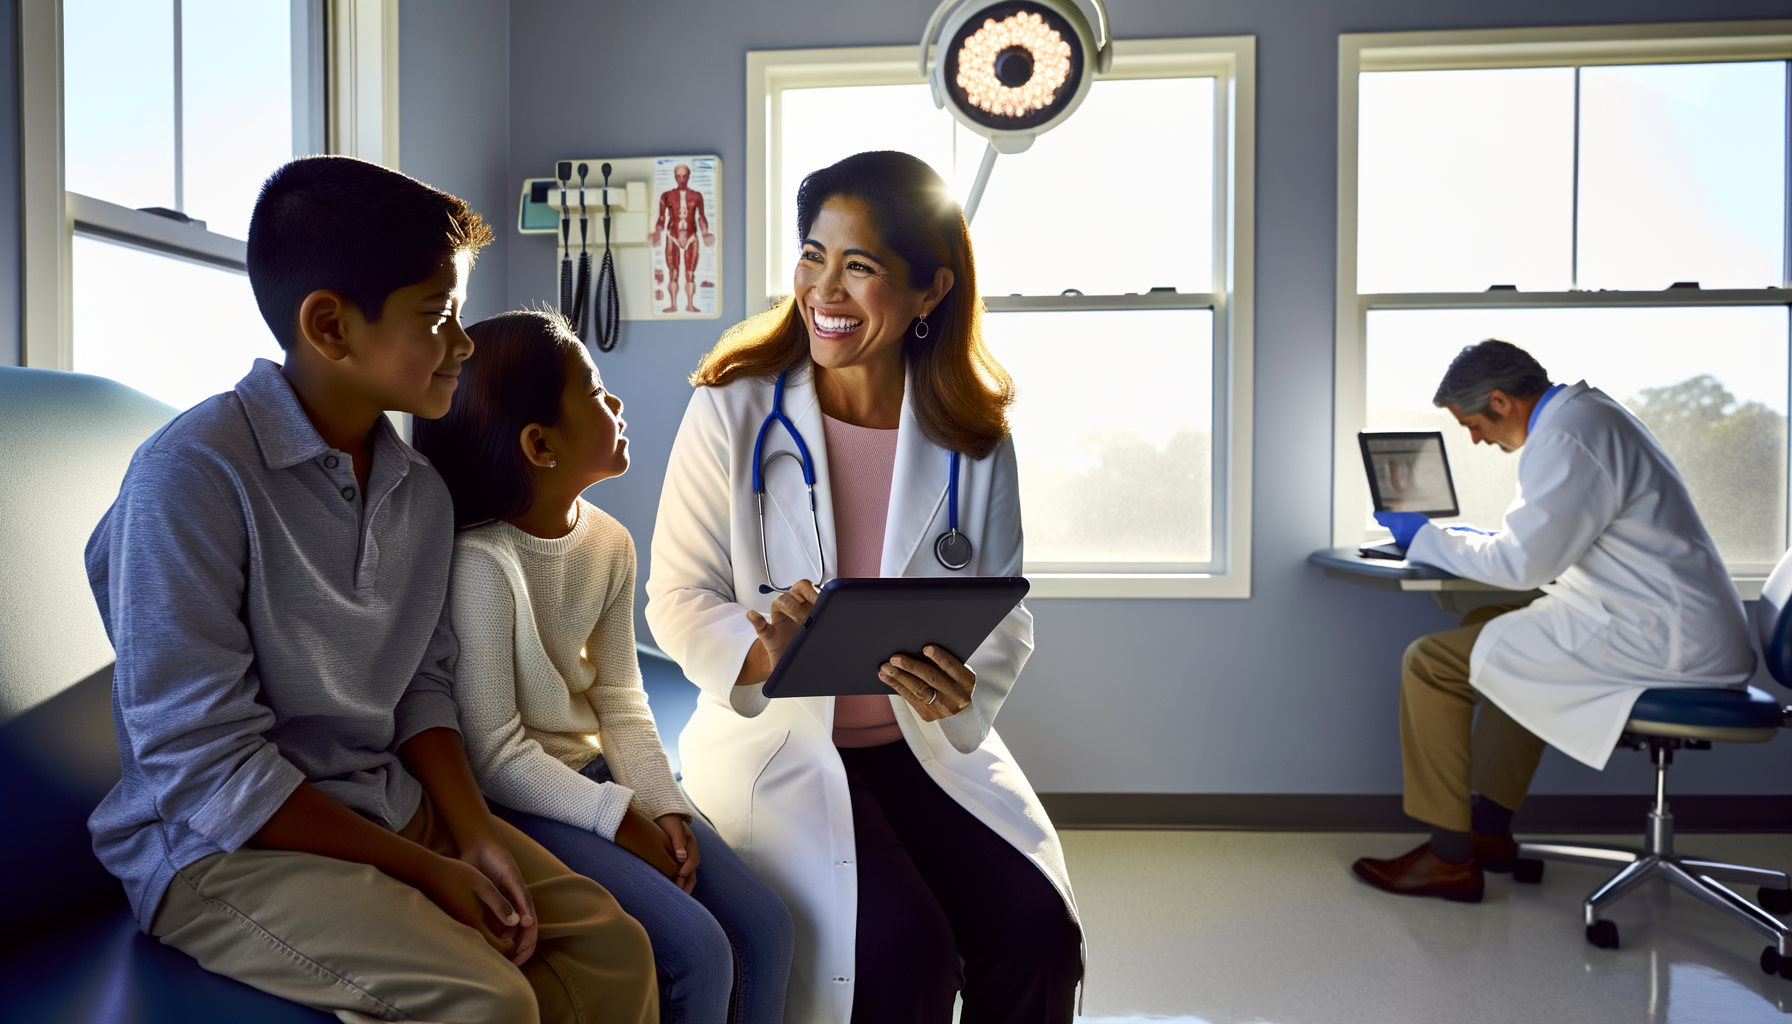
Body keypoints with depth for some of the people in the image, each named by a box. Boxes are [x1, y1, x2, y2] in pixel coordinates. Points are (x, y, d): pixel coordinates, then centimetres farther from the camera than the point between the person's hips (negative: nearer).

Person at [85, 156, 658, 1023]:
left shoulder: (423, 491, 4)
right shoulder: (191, 479, -19)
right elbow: (207, 768, -20)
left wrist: (473, 834, -6)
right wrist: (421, 868, -16)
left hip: (395, 807, 7)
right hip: (222, 848, -6)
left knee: (612, 946, -4)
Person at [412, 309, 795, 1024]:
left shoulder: (609, 543, 1)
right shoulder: (478, 562, -21)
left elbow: (620, 700, 6)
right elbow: (495, 755, -19)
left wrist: (663, 805, -6)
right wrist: (623, 820, -17)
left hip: (593, 773, 7)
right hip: (512, 804, -7)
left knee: (764, 926, -4)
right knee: (696, 949, -19)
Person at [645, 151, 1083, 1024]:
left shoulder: (975, 438, 0)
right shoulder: (731, 410, -7)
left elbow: (1006, 616, 2)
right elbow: (678, 597, -6)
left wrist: (963, 692, -20)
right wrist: (760, 655, -27)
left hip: (926, 746, 3)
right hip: (776, 743, -2)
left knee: (1039, 935, -16)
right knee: (903, 952, -22)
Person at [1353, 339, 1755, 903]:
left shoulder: (1567, 436, -17)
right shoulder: (1587, 412, 17)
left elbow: (1522, 563, -18)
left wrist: (1422, 537, -5)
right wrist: (1482, 539, 19)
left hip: (1660, 640, -11)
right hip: (1691, 627, 11)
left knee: (1430, 662, -11)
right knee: (1492, 629, 26)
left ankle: (1451, 859, 0)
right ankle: (1490, 829, 26)